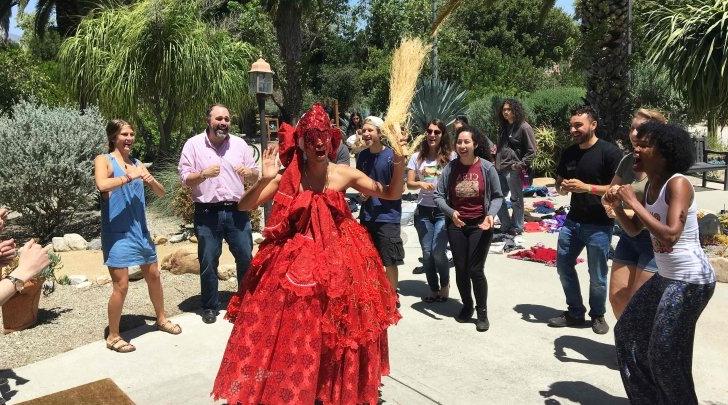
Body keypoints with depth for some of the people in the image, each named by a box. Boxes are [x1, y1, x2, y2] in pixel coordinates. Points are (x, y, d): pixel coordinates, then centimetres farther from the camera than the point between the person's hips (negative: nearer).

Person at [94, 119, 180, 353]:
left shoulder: (137, 164, 11)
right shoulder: (104, 160, -6)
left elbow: (161, 194, 11)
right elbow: (102, 185, -28)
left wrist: (151, 180, -8)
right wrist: (130, 176, -21)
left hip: (140, 230, 7)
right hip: (117, 233, -6)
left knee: (154, 276, 17)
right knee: (121, 286, -5)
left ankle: (161, 319, 37)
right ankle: (113, 337, 12)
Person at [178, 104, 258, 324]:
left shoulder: (239, 144, 9)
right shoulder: (193, 144, 3)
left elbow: (255, 172, 13)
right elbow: (185, 178, 0)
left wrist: (249, 172, -10)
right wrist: (204, 173, -18)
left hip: (236, 211, 2)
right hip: (207, 213, -2)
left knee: (246, 258, 6)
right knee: (208, 262, 5)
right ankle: (210, 306, 22)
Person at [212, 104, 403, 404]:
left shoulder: (345, 174, -4)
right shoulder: (287, 178, -8)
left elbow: (392, 194, 4)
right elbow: (244, 206, -9)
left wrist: (399, 161, -11)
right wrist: (264, 180, -25)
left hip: (339, 259, 1)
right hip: (294, 260, -1)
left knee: (340, 331, 11)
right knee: (290, 332, 3)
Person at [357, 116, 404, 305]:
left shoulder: (391, 156, -11)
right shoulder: (362, 156, 5)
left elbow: (398, 190, -10)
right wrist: (362, 192, -2)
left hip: (387, 217, -5)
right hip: (367, 215, 6)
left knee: (389, 261, 2)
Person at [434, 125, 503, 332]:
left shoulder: (486, 167, -8)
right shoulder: (450, 168, -4)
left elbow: (497, 196, 0)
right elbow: (439, 195, -1)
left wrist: (491, 215, -16)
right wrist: (451, 212, -17)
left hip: (480, 226, -2)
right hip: (456, 225, 3)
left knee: (475, 270, -4)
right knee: (460, 269, 11)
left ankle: (482, 312, 16)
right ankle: (467, 306, 33)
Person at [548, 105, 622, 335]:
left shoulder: (609, 152, -12)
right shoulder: (568, 153, 8)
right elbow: (559, 183, 18)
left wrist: (587, 187, -24)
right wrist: (563, 187, -6)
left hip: (599, 225, -6)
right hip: (573, 220, 6)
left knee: (597, 276, 5)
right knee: (564, 266, 11)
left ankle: (597, 316, 28)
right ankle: (575, 313, 28)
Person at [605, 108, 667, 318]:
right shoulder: (628, 160, 3)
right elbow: (607, 198, 10)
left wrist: (625, 212, -22)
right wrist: (611, 198, -12)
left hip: (655, 240, -6)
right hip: (629, 236, 7)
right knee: (617, 298, 12)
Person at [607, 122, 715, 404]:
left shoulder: (677, 184, -20)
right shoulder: (651, 185, 6)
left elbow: (670, 235, -32)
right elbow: (634, 230, 15)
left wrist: (634, 203, -25)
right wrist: (617, 207, -3)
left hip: (691, 280, -9)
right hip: (667, 277, 9)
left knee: (665, 356, -3)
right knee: (628, 332, 16)